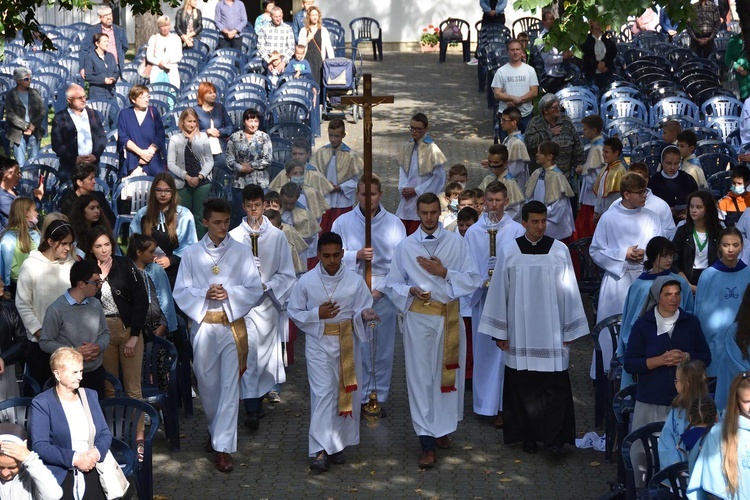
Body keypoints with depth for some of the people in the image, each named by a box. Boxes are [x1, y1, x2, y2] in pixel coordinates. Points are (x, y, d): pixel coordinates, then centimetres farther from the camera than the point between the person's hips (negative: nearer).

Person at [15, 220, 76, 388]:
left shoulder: (71, 264, -2)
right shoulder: (30, 266, -8)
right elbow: (22, 304, -6)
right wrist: (39, 332, -11)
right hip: (40, 339, -2)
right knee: (41, 386, 10)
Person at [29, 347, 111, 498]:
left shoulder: (90, 395, 15)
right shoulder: (41, 403, -2)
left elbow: (105, 433, 12)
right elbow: (39, 446, -12)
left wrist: (97, 452, -9)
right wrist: (74, 458, -19)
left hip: (93, 473, 4)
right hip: (59, 478, -4)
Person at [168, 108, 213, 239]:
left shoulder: (203, 137, 6)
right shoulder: (175, 139, 3)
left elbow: (210, 160, 5)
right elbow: (171, 164, -1)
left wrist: (199, 177, -7)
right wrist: (186, 177, -11)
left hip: (202, 183, 1)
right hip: (183, 184, 0)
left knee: (200, 217, 0)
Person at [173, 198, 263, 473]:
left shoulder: (240, 251, 0)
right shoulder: (191, 253, 3)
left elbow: (255, 289, -1)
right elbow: (180, 292, 3)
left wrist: (229, 294, -16)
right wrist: (204, 294, -14)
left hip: (232, 324, -2)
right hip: (202, 324, 2)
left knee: (229, 385, -5)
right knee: (207, 383, 12)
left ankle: (223, 446, -4)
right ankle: (216, 430, 35)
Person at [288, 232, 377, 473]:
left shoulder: (355, 280, -2)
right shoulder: (306, 281, -3)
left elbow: (362, 310, 3)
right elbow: (295, 313, 2)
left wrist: (364, 314, -21)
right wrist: (318, 314, -14)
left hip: (347, 343, 2)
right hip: (319, 344, -2)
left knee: (346, 393, 8)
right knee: (323, 393, -9)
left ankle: (337, 444, 22)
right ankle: (321, 450, -9)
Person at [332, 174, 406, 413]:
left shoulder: (394, 223, 4)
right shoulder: (343, 223, 5)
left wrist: (382, 288, -8)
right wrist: (357, 256, -17)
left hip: (384, 293, 0)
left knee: (383, 346, 3)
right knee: (356, 346, -2)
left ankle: (379, 397, 13)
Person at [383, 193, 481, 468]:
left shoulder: (457, 243, 4)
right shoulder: (405, 246, 4)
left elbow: (473, 280, 0)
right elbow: (392, 284, 7)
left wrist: (444, 272, -13)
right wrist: (411, 291, -13)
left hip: (450, 317, 1)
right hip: (419, 318, -1)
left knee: (448, 374, 10)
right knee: (421, 378, -5)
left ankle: (443, 428, 31)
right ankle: (428, 443, -4)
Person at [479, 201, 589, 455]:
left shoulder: (559, 250, 0)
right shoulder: (509, 252, -1)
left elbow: (568, 291, 3)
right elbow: (499, 291, 4)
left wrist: (569, 330, 3)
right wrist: (500, 332, 3)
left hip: (551, 331, 0)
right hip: (520, 331, 1)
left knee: (555, 384, -4)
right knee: (523, 385, 5)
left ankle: (554, 436, 2)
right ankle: (528, 435, 17)